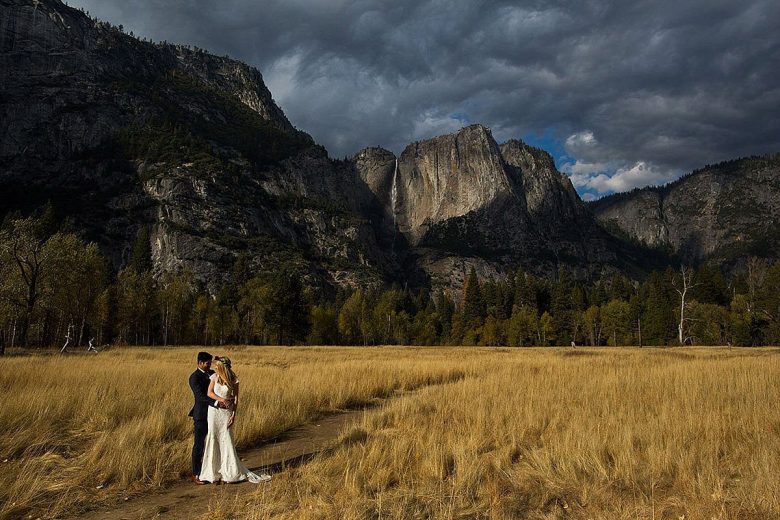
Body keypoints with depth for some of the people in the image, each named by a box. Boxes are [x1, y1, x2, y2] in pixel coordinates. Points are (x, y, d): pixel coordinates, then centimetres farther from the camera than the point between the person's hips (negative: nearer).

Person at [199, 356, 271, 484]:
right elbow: (209, 393, -6)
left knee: (227, 440, 2)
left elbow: (236, 398, -3)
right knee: (213, 439, 5)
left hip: (226, 412, -1)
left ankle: (231, 472, 11)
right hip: (214, 411, 2)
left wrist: (234, 415, -8)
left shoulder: (233, 380, -6)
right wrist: (223, 400, -18)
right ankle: (213, 472, 15)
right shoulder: (215, 377, -2)